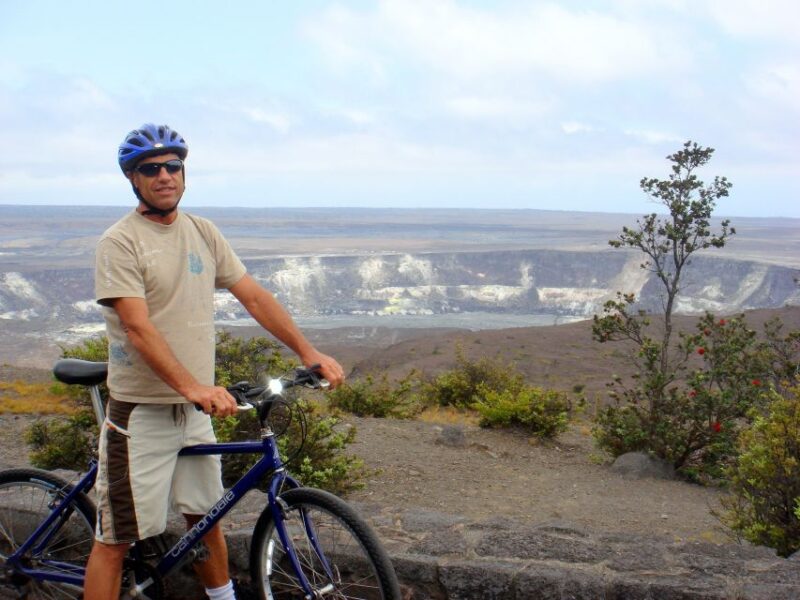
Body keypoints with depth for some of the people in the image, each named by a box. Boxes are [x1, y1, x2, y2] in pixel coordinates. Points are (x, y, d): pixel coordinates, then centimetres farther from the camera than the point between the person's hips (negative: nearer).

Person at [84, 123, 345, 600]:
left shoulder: (203, 233, 8)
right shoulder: (120, 242, -12)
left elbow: (254, 297, 8)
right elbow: (138, 329, -22)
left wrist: (309, 352, 0)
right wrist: (192, 386, -34)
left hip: (196, 408, 6)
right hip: (141, 412, -6)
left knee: (206, 517, 19)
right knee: (115, 539, -2)